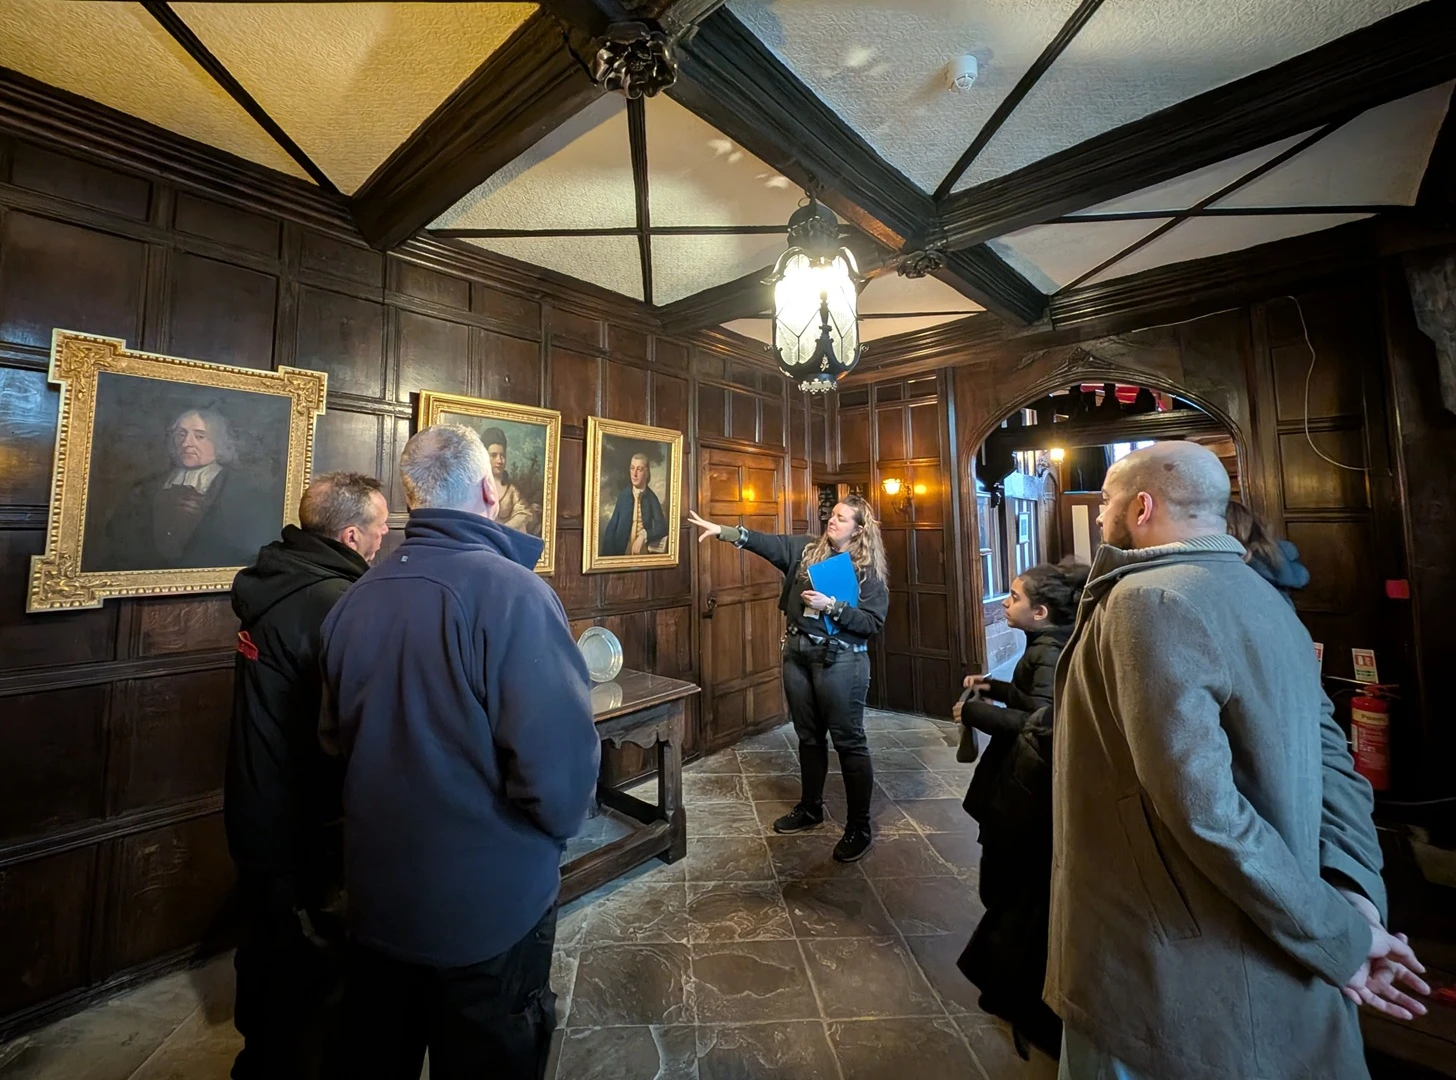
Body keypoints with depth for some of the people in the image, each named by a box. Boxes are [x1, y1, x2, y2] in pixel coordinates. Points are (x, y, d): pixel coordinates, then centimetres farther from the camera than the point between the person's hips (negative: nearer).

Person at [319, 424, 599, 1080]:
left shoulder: (357, 595, -4)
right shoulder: (511, 591, -26)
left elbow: (337, 735, 6)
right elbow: (558, 765, -29)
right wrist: (558, 823, -7)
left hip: (376, 891, 6)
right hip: (489, 903, -5)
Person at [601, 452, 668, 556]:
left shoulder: (651, 498, -2)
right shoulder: (623, 495, -3)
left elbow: (662, 528, -3)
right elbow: (611, 528, -2)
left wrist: (644, 535, -16)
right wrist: (608, 555, -8)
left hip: (644, 554, 0)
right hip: (622, 553, 0)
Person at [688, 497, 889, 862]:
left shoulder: (868, 570, -7)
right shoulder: (807, 549, 6)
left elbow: (873, 622, -13)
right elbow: (770, 543, -4)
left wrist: (831, 606, -23)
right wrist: (724, 531, -14)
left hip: (840, 660, -5)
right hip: (798, 654, 6)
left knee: (849, 741, 4)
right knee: (809, 736, 18)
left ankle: (859, 827, 20)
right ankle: (810, 808, 36)